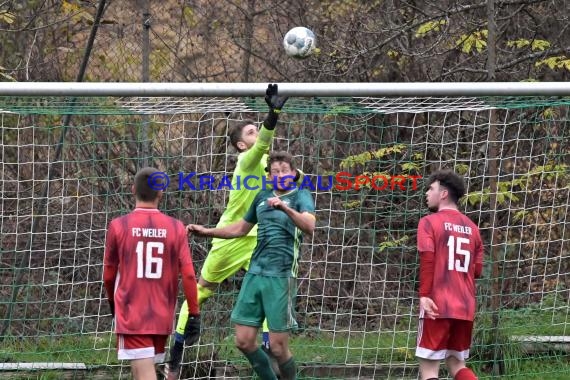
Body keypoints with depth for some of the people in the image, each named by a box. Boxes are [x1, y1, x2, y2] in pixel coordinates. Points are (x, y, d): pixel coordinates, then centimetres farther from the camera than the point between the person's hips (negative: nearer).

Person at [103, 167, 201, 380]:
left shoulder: (119, 226, -4)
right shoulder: (176, 228, 0)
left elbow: (108, 275, 5)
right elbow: (188, 275, -5)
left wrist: (113, 303, 24)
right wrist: (194, 314, 2)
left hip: (131, 316, -3)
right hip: (162, 318, 3)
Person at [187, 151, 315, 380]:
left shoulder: (301, 196, -3)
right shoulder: (263, 197, 15)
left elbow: (310, 226, -24)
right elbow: (241, 228, 30)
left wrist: (286, 208, -40)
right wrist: (207, 232, 21)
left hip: (281, 276, -6)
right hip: (255, 273, 6)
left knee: (278, 348, -7)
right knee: (244, 341, 4)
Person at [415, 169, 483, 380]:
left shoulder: (429, 223, -2)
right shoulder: (472, 228, 14)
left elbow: (427, 260, -16)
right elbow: (477, 270, 14)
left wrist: (424, 295, -18)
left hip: (438, 306, -6)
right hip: (465, 308, 6)